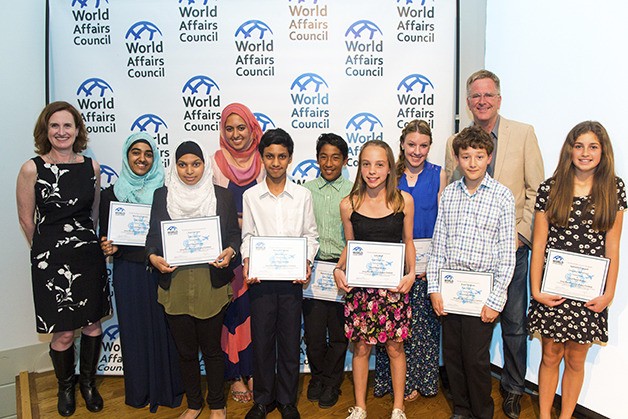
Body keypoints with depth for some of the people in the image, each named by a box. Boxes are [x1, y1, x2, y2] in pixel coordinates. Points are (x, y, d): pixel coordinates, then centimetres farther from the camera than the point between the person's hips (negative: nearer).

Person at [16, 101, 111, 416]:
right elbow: (26, 219, 1)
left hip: (89, 256, 3)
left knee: (92, 324, 12)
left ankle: (88, 383, 35)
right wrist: (48, 249, 10)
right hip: (51, 260, -3)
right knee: (63, 333, 5)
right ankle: (65, 387, 33)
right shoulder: (32, 169, -8)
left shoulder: (91, 167, 2)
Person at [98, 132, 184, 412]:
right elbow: (105, 236, 9)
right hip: (128, 272, 1)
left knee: (164, 328, 6)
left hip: (160, 270, -1)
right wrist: (108, 248, -11)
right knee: (135, 329, 11)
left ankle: (167, 387, 26)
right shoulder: (111, 194, 4)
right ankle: (139, 391, 29)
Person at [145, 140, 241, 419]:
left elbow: (234, 233, 4)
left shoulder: (222, 195, 1)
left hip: (211, 284, -1)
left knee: (212, 348, 10)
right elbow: (153, 235, 7)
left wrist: (230, 251, -16)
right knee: (185, 349, 15)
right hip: (175, 285, 2)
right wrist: (153, 257, -12)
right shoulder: (162, 195, 5)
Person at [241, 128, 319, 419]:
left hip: (292, 277, 0)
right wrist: (247, 261, -11)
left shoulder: (303, 195, 3)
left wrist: (306, 262, -9)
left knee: (290, 340, 9)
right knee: (261, 339, 9)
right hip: (260, 278, 0)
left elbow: (310, 235, 6)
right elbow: (247, 236, 6)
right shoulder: (251, 196, 3)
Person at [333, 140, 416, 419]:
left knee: (395, 346, 11)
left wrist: (411, 273, -6)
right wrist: (339, 269, -7)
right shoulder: (349, 205, -2)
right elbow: (349, 246, 9)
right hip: (359, 285, 1)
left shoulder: (403, 201, -2)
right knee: (361, 347, 12)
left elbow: (408, 241, 7)